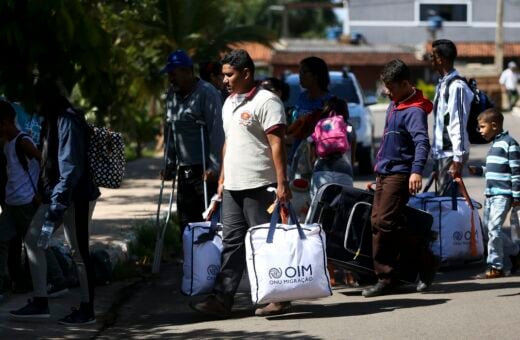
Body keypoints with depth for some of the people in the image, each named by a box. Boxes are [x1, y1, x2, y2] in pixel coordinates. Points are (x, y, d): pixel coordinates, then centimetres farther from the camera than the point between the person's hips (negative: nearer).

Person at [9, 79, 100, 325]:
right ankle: (40, 302, 13)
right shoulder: (53, 121, 13)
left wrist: (56, 205, -26)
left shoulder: (68, 121, -17)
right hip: (56, 194, 10)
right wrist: (50, 197, 15)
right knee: (33, 238, 9)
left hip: (75, 197, -10)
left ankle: (87, 310, 8)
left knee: (78, 251, -2)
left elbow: (71, 167, -23)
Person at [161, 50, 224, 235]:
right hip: (184, 170, 8)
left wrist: (214, 167, -19)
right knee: (185, 221, 8)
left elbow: (217, 131, -15)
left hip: (204, 170, -8)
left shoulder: (207, 93, -10)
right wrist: (170, 164, 16)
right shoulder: (173, 95, 14)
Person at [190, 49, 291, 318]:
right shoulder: (229, 103, 17)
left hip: (259, 185, -8)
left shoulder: (265, 101, -10)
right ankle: (221, 299, 4)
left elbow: (277, 144, -15)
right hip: (233, 186, 8)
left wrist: (282, 183, -20)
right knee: (232, 242, 6)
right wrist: (222, 178, 21)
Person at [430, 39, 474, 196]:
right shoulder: (442, 84, 14)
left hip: (451, 154, -10)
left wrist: (458, 159, -21)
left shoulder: (456, 87, -16)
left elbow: (458, 125, -19)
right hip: (441, 153, 10)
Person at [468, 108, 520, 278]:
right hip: (491, 194, 10)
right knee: (489, 227, 11)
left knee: (494, 228, -13)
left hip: (503, 194, -10)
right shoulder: (494, 144, 17)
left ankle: (495, 267, -8)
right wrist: (478, 170, 12)